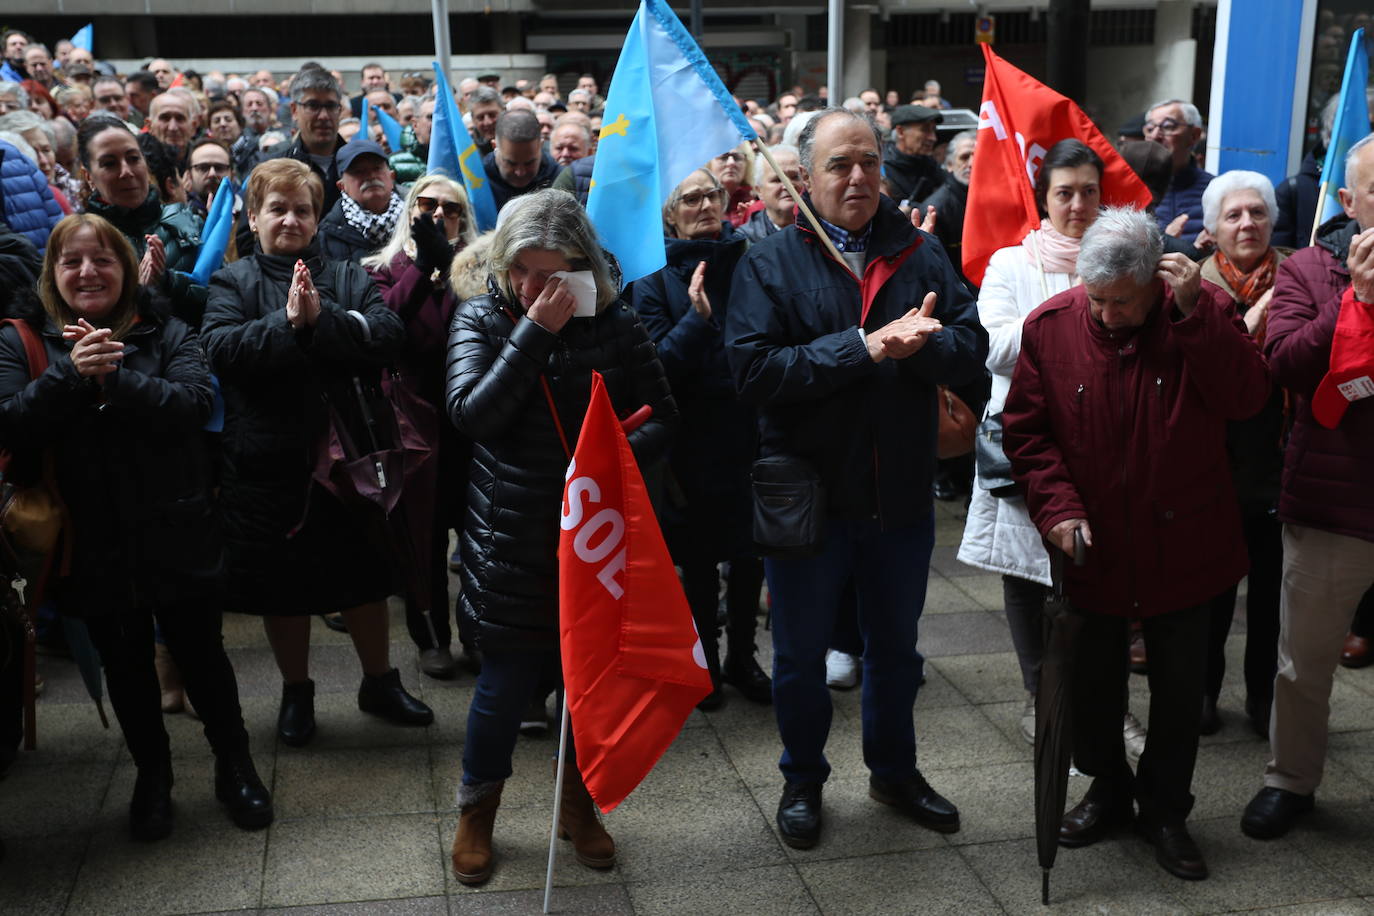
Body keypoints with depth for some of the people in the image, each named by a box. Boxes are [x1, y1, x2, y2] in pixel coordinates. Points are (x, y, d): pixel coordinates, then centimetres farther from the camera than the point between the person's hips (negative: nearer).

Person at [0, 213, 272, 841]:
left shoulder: (165, 333, -1)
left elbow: (194, 403, -17)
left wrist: (115, 377, -25)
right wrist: (71, 373, -24)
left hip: (176, 536, -1)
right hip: (94, 546, 1)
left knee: (200, 653, 10)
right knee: (125, 665, 16)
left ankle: (234, 766, 29)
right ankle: (152, 775, 36)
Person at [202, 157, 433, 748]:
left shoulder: (347, 277, 5)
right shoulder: (233, 282, 2)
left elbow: (389, 336, -13)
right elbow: (221, 349, -17)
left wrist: (321, 319, -24)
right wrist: (288, 323, -25)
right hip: (267, 460, -1)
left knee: (364, 576, 14)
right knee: (283, 586, 12)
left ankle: (380, 682, 33)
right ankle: (296, 692, 32)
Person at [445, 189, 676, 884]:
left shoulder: (615, 322, -2)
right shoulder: (481, 320, -3)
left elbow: (660, 415, 1)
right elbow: (472, 414, -18)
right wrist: (534, 332, -22)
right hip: (512, 542, -1)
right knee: (507, 683, 6)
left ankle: (578, 804, 39)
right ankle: (476, 813, 33)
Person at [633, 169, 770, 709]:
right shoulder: (656, 276, -3)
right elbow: (659, 366, -11)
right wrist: (696, 318, -22)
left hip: (753, 432, 2)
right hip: (694, 438, -2)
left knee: (751, 552, 10)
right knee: (700, 560, 9)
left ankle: (741, 658, 30)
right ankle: (705, 661, 29)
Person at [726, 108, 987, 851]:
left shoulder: (920, 253, 1)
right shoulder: (771, 262, -9)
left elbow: (973, 347, -5)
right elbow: (752, 370, -22)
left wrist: (923, 342, -26)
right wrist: (863, 347, -26)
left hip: (901, 494, 3)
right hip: (806, 493, -3)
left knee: (895, 644, 21)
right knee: (800, 652, 15)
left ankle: (894, 770, 44)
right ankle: (802, 781, 37)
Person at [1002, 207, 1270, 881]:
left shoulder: (1203, 313, -9)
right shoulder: (1050, 326, -7)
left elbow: (1247, 397, -21)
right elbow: (1025, 431, -3)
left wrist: (1195, 313, -28)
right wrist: (1057, 507, -14)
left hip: (1182, 542, -1)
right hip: (1091, 544, 1)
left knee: (1179, 684, 11)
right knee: (1093, 679, 14)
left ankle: (1165, 809, 30)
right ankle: (1108, 787, 37)